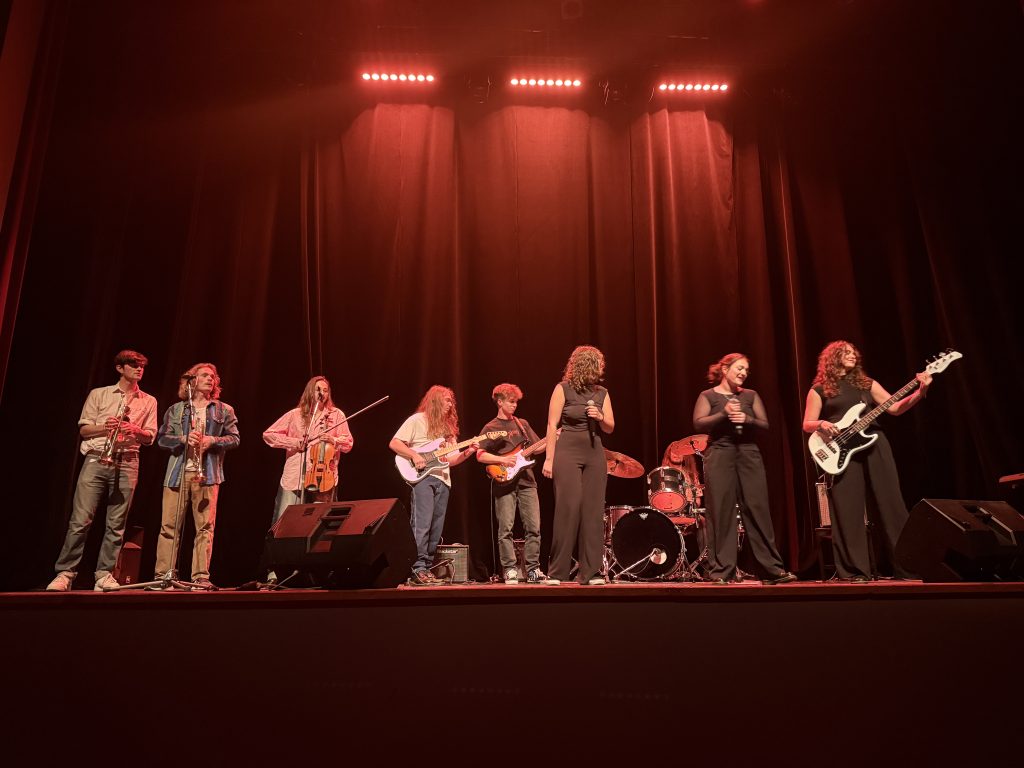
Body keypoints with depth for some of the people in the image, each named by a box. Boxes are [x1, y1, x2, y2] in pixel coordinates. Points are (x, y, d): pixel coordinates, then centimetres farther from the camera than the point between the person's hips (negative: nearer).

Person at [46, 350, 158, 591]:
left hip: (127, 463, 1)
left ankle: (104, 574, 4)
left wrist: (135, 430, -12)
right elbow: (83, 429, 8)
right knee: (80, 519, -7)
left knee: (116, 523, -1)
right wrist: (103, 427, -11)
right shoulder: (99, 394, 13)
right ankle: (65, 573, -1)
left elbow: (149, 438, 9)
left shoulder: (149, 401, 15)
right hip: (96, 459, -1)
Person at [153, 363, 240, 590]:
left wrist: (212, 440, -11)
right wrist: (184, 439, -12)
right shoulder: (176, 409, 15)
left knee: (205, 526, -4)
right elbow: (161, 438, 7)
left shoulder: (224, 410, 13)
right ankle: (164, 575, 7)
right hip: (178, 472, 1)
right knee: (169, 525, -1)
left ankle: (201, 577, 0)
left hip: (207, 474, -1)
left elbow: (234, 438, 7)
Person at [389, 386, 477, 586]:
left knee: (436, 529, 4)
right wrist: (414, 456, -16)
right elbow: (394, 443, -4)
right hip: (422, 477, -7)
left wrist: (467, 452, 1)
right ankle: (418, 569, -16)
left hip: (443, 480, 7)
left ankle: (427, 569, 10)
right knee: (422, 524, -16)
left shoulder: (448, 426, 21)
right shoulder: (417, 420, 2)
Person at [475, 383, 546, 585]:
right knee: (506, 528, -3)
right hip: (504, 483, -4)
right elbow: (480, 455, -4)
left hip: (526, 481, 4)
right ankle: (509, 570, 5)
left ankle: (533, 570, 7)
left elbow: (536, 447, 16)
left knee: (534, 527, 0)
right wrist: (502, 459, -15)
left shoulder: (522, 424, 17)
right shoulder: (491, 428, 3)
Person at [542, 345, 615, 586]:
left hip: (595, 455, 5)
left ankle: (591, 572, 6)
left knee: (593, 511, 1)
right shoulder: (563, 389, -2)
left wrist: (600, 417, -9)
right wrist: (549, 458, -10)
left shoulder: (601, 393, 11)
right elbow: (552, 425, -5)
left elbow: (610, 428, 12)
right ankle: (556, 572, -1)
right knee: (568, 509, -9)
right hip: (567, 453, -4)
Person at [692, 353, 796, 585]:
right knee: (722, 512, -5)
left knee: (758, 510, 0)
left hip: (749, 453, 3)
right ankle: (722, 571, 0)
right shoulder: (708, 396, 6)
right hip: (720, 455, -3)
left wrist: (747, 419, -11)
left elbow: (765, 425, 8)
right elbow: (698, 424, -7)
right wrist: (724, 413, -18)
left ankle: (774, 569, 5)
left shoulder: (751, 395, 16)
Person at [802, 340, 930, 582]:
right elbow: (807, 425, 4)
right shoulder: (819, 390, 7)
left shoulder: (866, 383, 17)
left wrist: (920, 392, -5)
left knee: (892, 504, 3)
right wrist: (821, 424, -18)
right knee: (849, 510, -5)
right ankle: (855, 570, 1)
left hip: (874, 444, 4)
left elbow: (895, 408, 9)